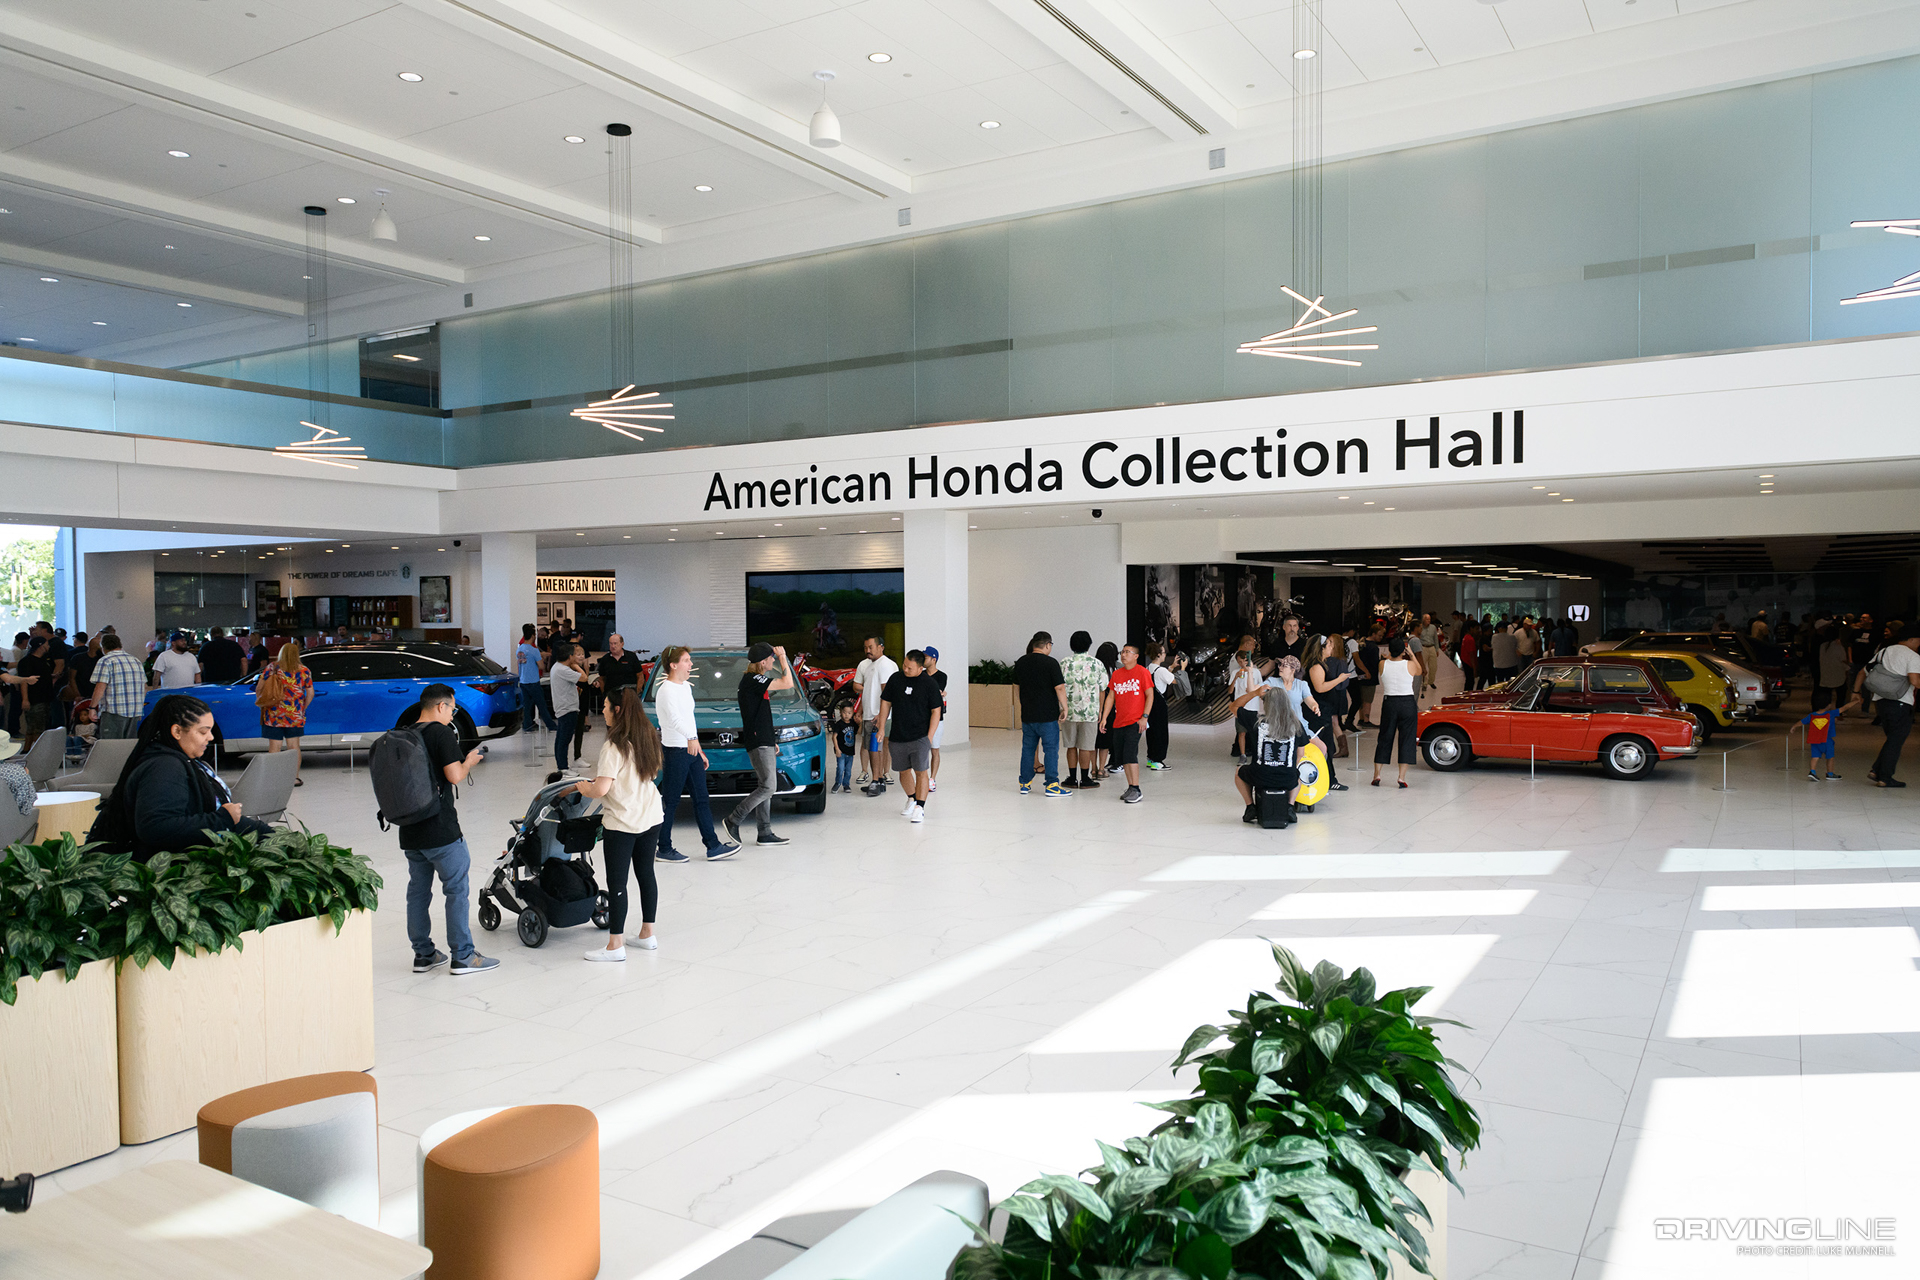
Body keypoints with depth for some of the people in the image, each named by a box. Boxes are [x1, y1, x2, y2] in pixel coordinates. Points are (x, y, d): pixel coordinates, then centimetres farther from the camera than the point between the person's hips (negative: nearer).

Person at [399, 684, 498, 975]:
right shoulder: (441, 733, -11)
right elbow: (454, 776, -18)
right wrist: (469, 761, 3)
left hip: (409, 831, 7)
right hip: (441, 830, -7)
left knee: (418, 891, 14)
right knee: (457, 889, 0)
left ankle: (423, 954, 22)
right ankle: (463, 956, 3)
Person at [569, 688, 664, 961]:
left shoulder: (614, 748, -20)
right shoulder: (648, 737, 4)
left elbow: (600, 790, -24)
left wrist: (582, 787, -3)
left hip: (621, 824, -8)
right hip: (651, 817, 8)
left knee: (617, 882, 1)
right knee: (646, 874, 16)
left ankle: (615, 946, 6)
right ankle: (647, 934, 26)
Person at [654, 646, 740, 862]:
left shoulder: (686, 687, 14)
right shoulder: (666, 690, -17)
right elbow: (674, 718, -35)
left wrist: (699, 751, 22)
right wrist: (691, 737, -53)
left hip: (691, 749, 9)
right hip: (675, 751, -9)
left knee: (702, 799, 10)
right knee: (670, 802, 0)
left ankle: (713, 846, 14)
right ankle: (664, 849, 11)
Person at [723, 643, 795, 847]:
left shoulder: (754, 681, 17)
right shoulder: (752, 680, -15)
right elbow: (787, 683, -23)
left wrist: (772, 741, 23)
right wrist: (783, 657, -12)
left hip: (764, 742, 11)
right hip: (757, 743, -11)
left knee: (765, 787, 10)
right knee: (768, 787, -12)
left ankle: (765, 833, 12)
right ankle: (733, 820, -5)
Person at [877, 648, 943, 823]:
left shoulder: (929, 684, -6)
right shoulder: (896, 679, 2)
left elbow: (936, 712, -3)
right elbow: (885, 703, 11)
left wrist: (929, 737, -8)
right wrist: (882, 728, 6)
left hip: (920, 737, -4)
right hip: (897, 737, 4)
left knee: (921, 772, -8)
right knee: (903, 771, 14)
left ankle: (920, 807, -2)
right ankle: (911, 799, 36)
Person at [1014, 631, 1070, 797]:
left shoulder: (1021, 662, 6)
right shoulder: (1050, 663, -12)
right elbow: (1059, 688, -15)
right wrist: (1064, 708, -5)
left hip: (1027, 714, 6)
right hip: (1047, 715, -5)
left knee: (1028, 748, 13)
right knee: (1051, 749, 0)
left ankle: (1025, 784, 17)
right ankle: (1052, 785, -1)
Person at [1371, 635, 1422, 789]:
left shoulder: (1382, 665, -5)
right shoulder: (1410, 665, -9)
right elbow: (1419, 671, 14)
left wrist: (1390, 656, 22)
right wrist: (1411, 654, 18)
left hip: (1389, 704, 2)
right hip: (1408, 704, -2)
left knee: (1385, 739, 12)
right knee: (1406, 740, 3)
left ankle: (1376, 775, 13)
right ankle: (1402, 778, -3)